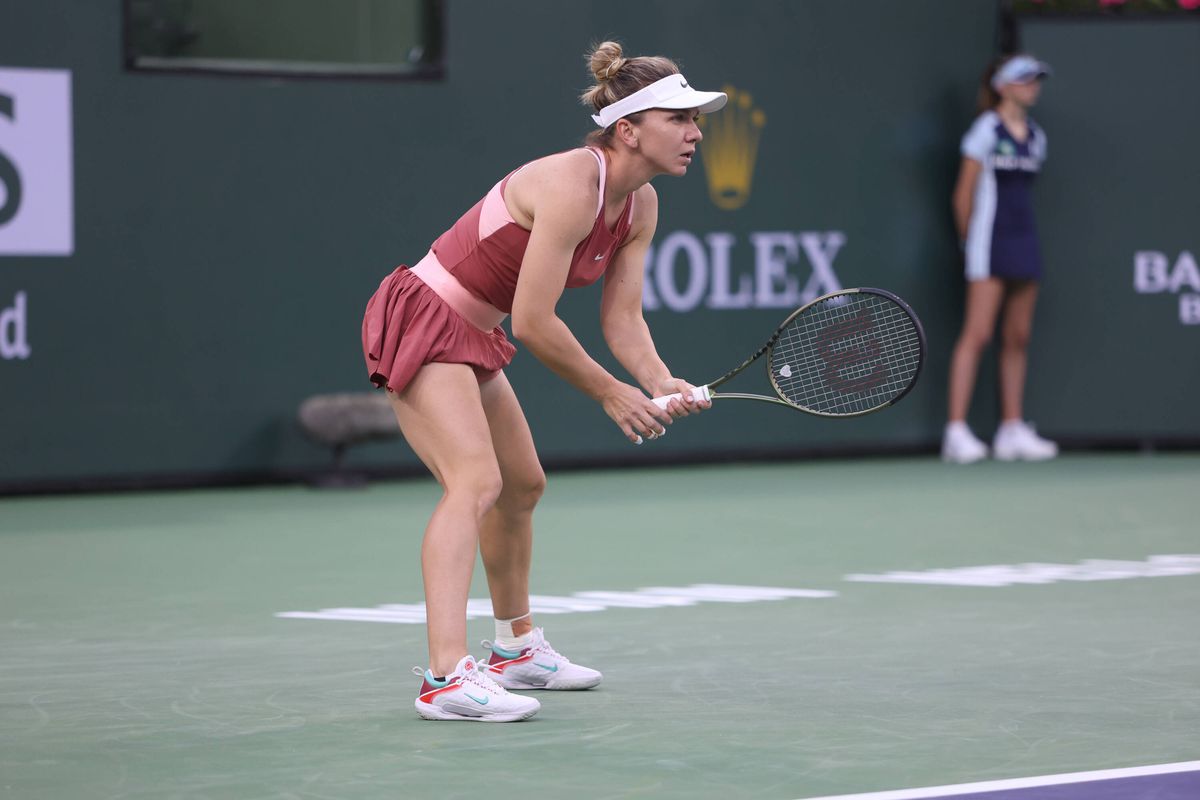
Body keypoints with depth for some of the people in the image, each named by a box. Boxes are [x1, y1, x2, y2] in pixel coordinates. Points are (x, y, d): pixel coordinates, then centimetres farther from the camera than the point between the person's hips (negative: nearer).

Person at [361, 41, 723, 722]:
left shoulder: (641, 206, 1)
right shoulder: (571, 186, -27)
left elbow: (622, 319, 2)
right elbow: (533, 322, -27)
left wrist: (664, 382, -17)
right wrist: (610, 393, -16)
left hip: (472, 335, 10)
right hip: (422, 319, -10)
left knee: (523, 485, 22)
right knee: (476, 481, -25)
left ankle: (517, 647, 42)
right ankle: (447, 676, -35)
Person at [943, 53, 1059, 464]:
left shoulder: (1035, 137, 13)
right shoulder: (985, 131, -7)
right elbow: (964, 194, -4)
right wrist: (969, 239, 0)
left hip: (1024, 243, 7)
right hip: (990, 245, -7)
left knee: (1018, 338, 8)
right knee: (977, 334, -11)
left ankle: (1012, 430, 13)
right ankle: (956, 432, -12)